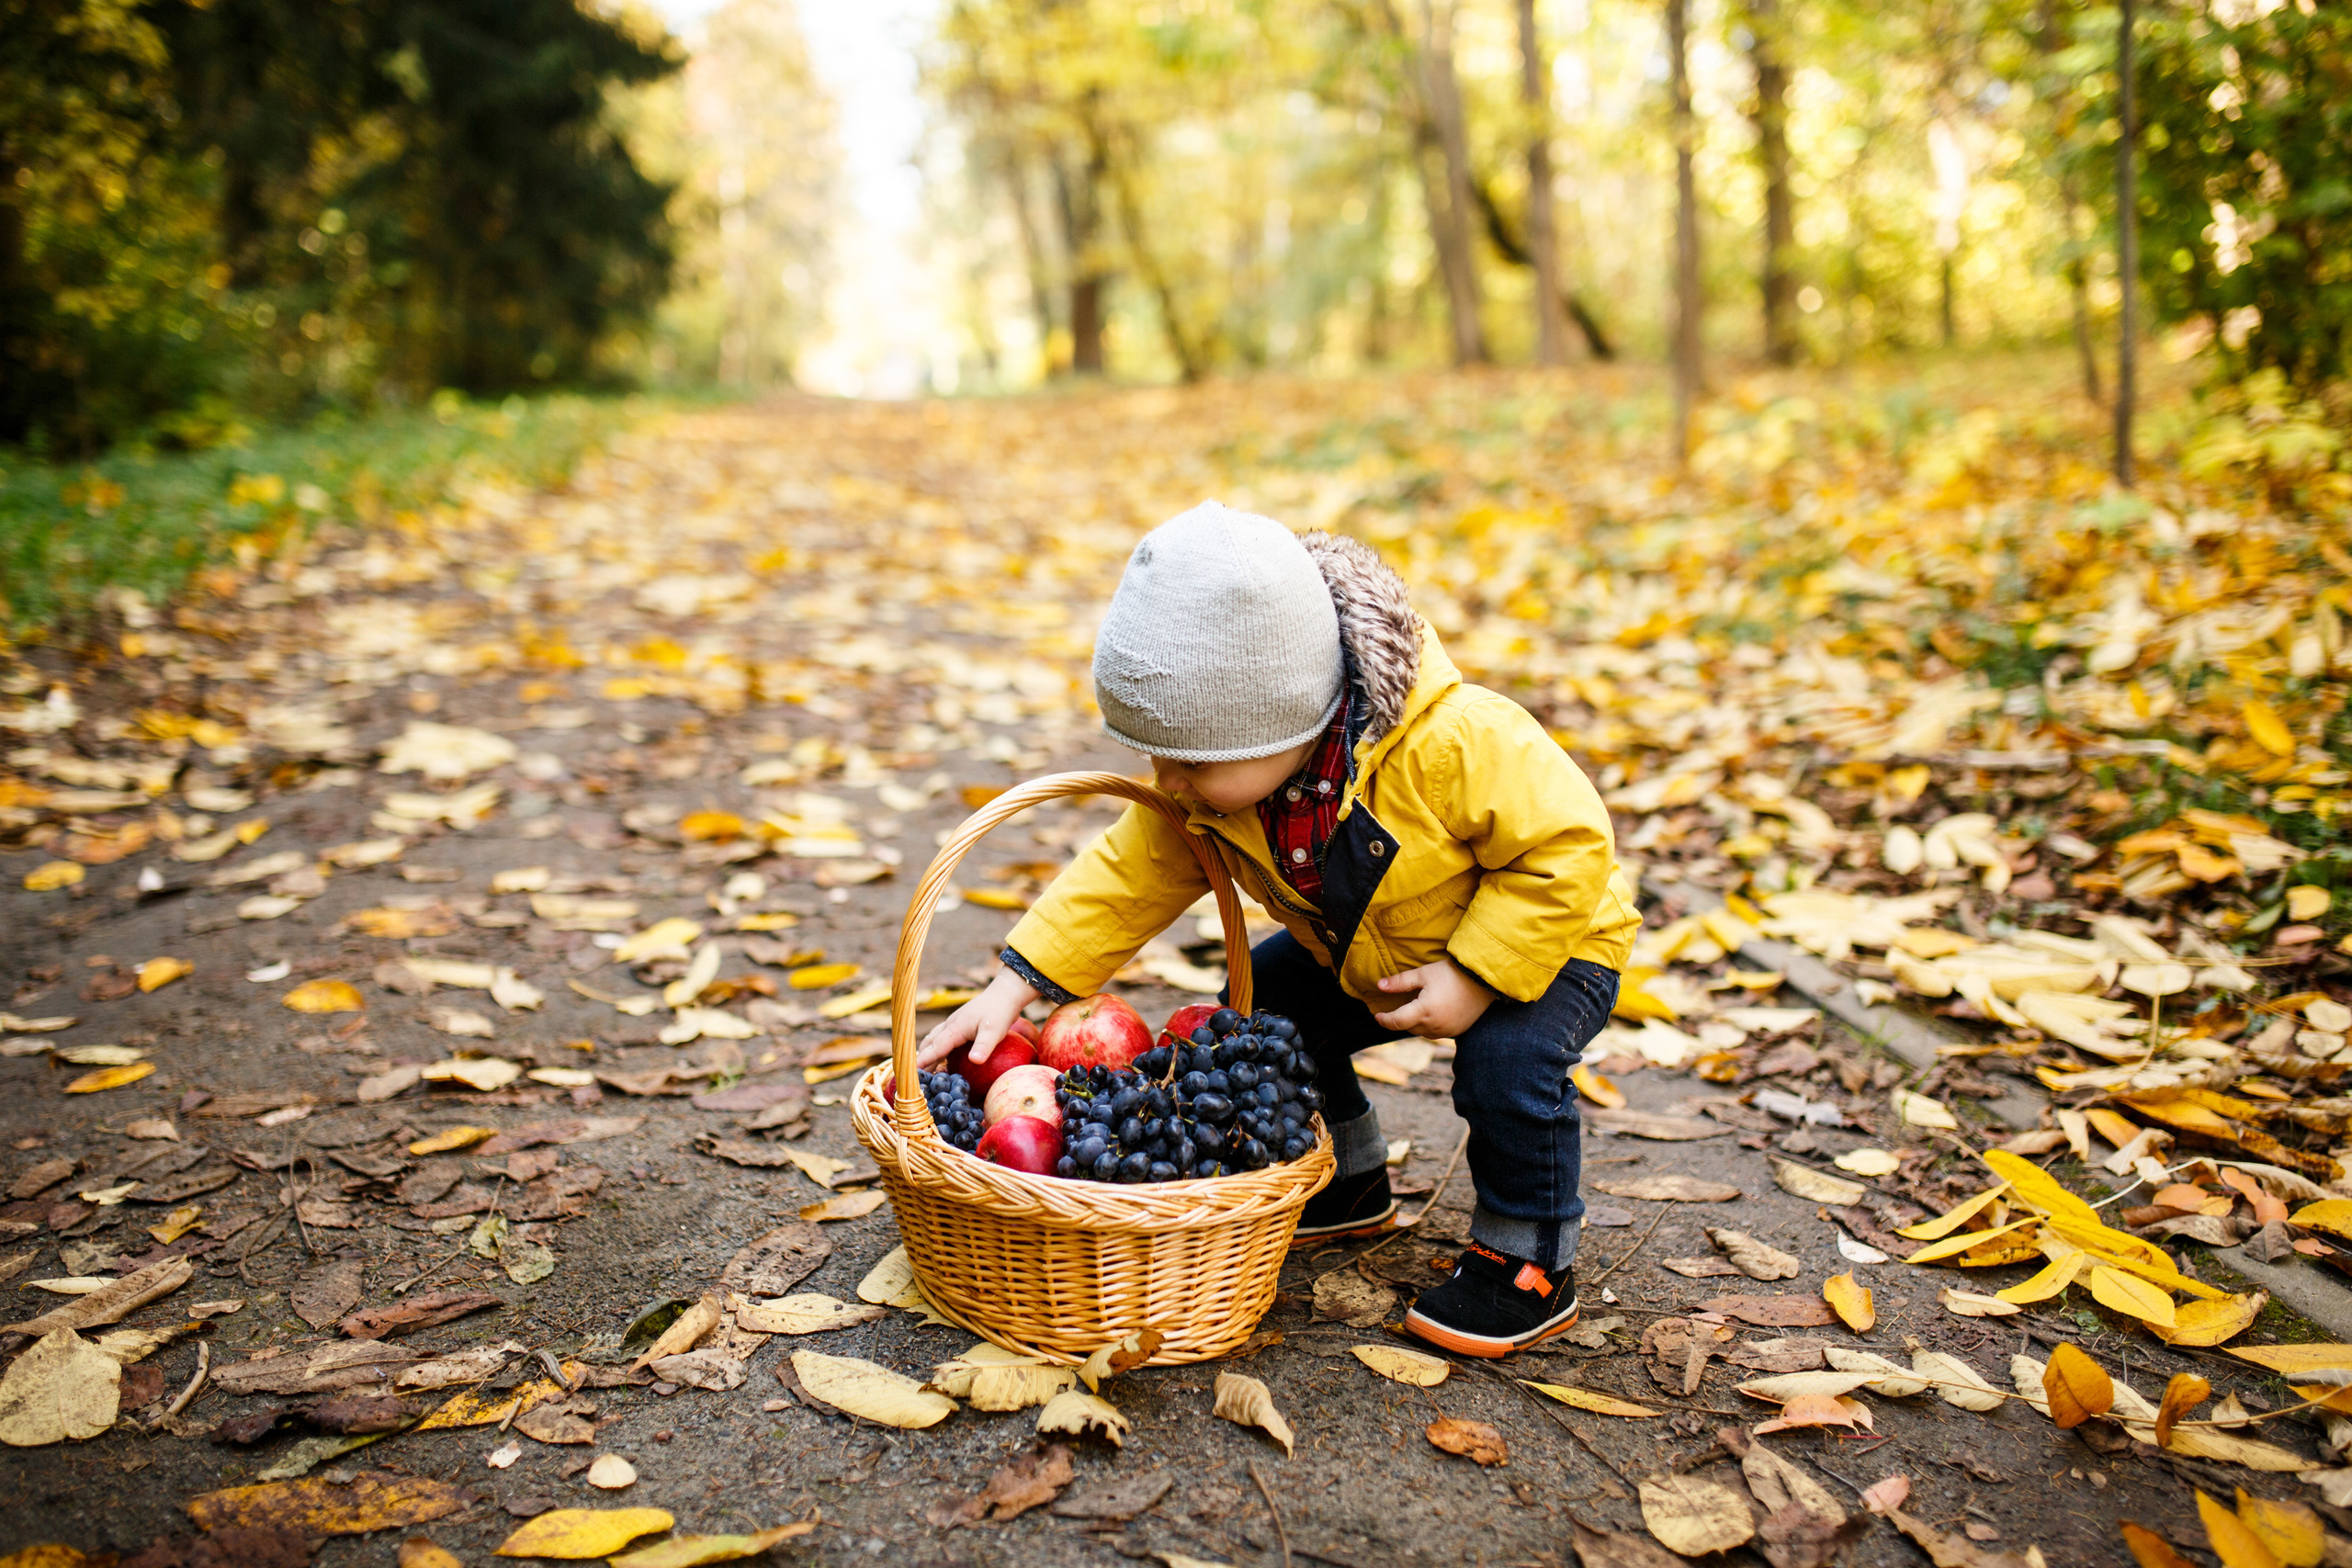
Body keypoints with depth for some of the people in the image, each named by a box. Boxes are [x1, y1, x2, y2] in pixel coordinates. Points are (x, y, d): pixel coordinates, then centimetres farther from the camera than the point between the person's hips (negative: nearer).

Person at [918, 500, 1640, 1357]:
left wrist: (1474, 979, -35)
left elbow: (1567, 846, -31)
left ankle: (1530, 1267, -8)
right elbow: (1128, 878, -12)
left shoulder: (1454, 741, -39)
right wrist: (1014, 986, -20)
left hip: (1548, 942, -6)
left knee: (1508, 1055, -32)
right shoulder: (1208, 786, -19)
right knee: (1259, 1006, 2)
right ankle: (1351, 1182, 24)